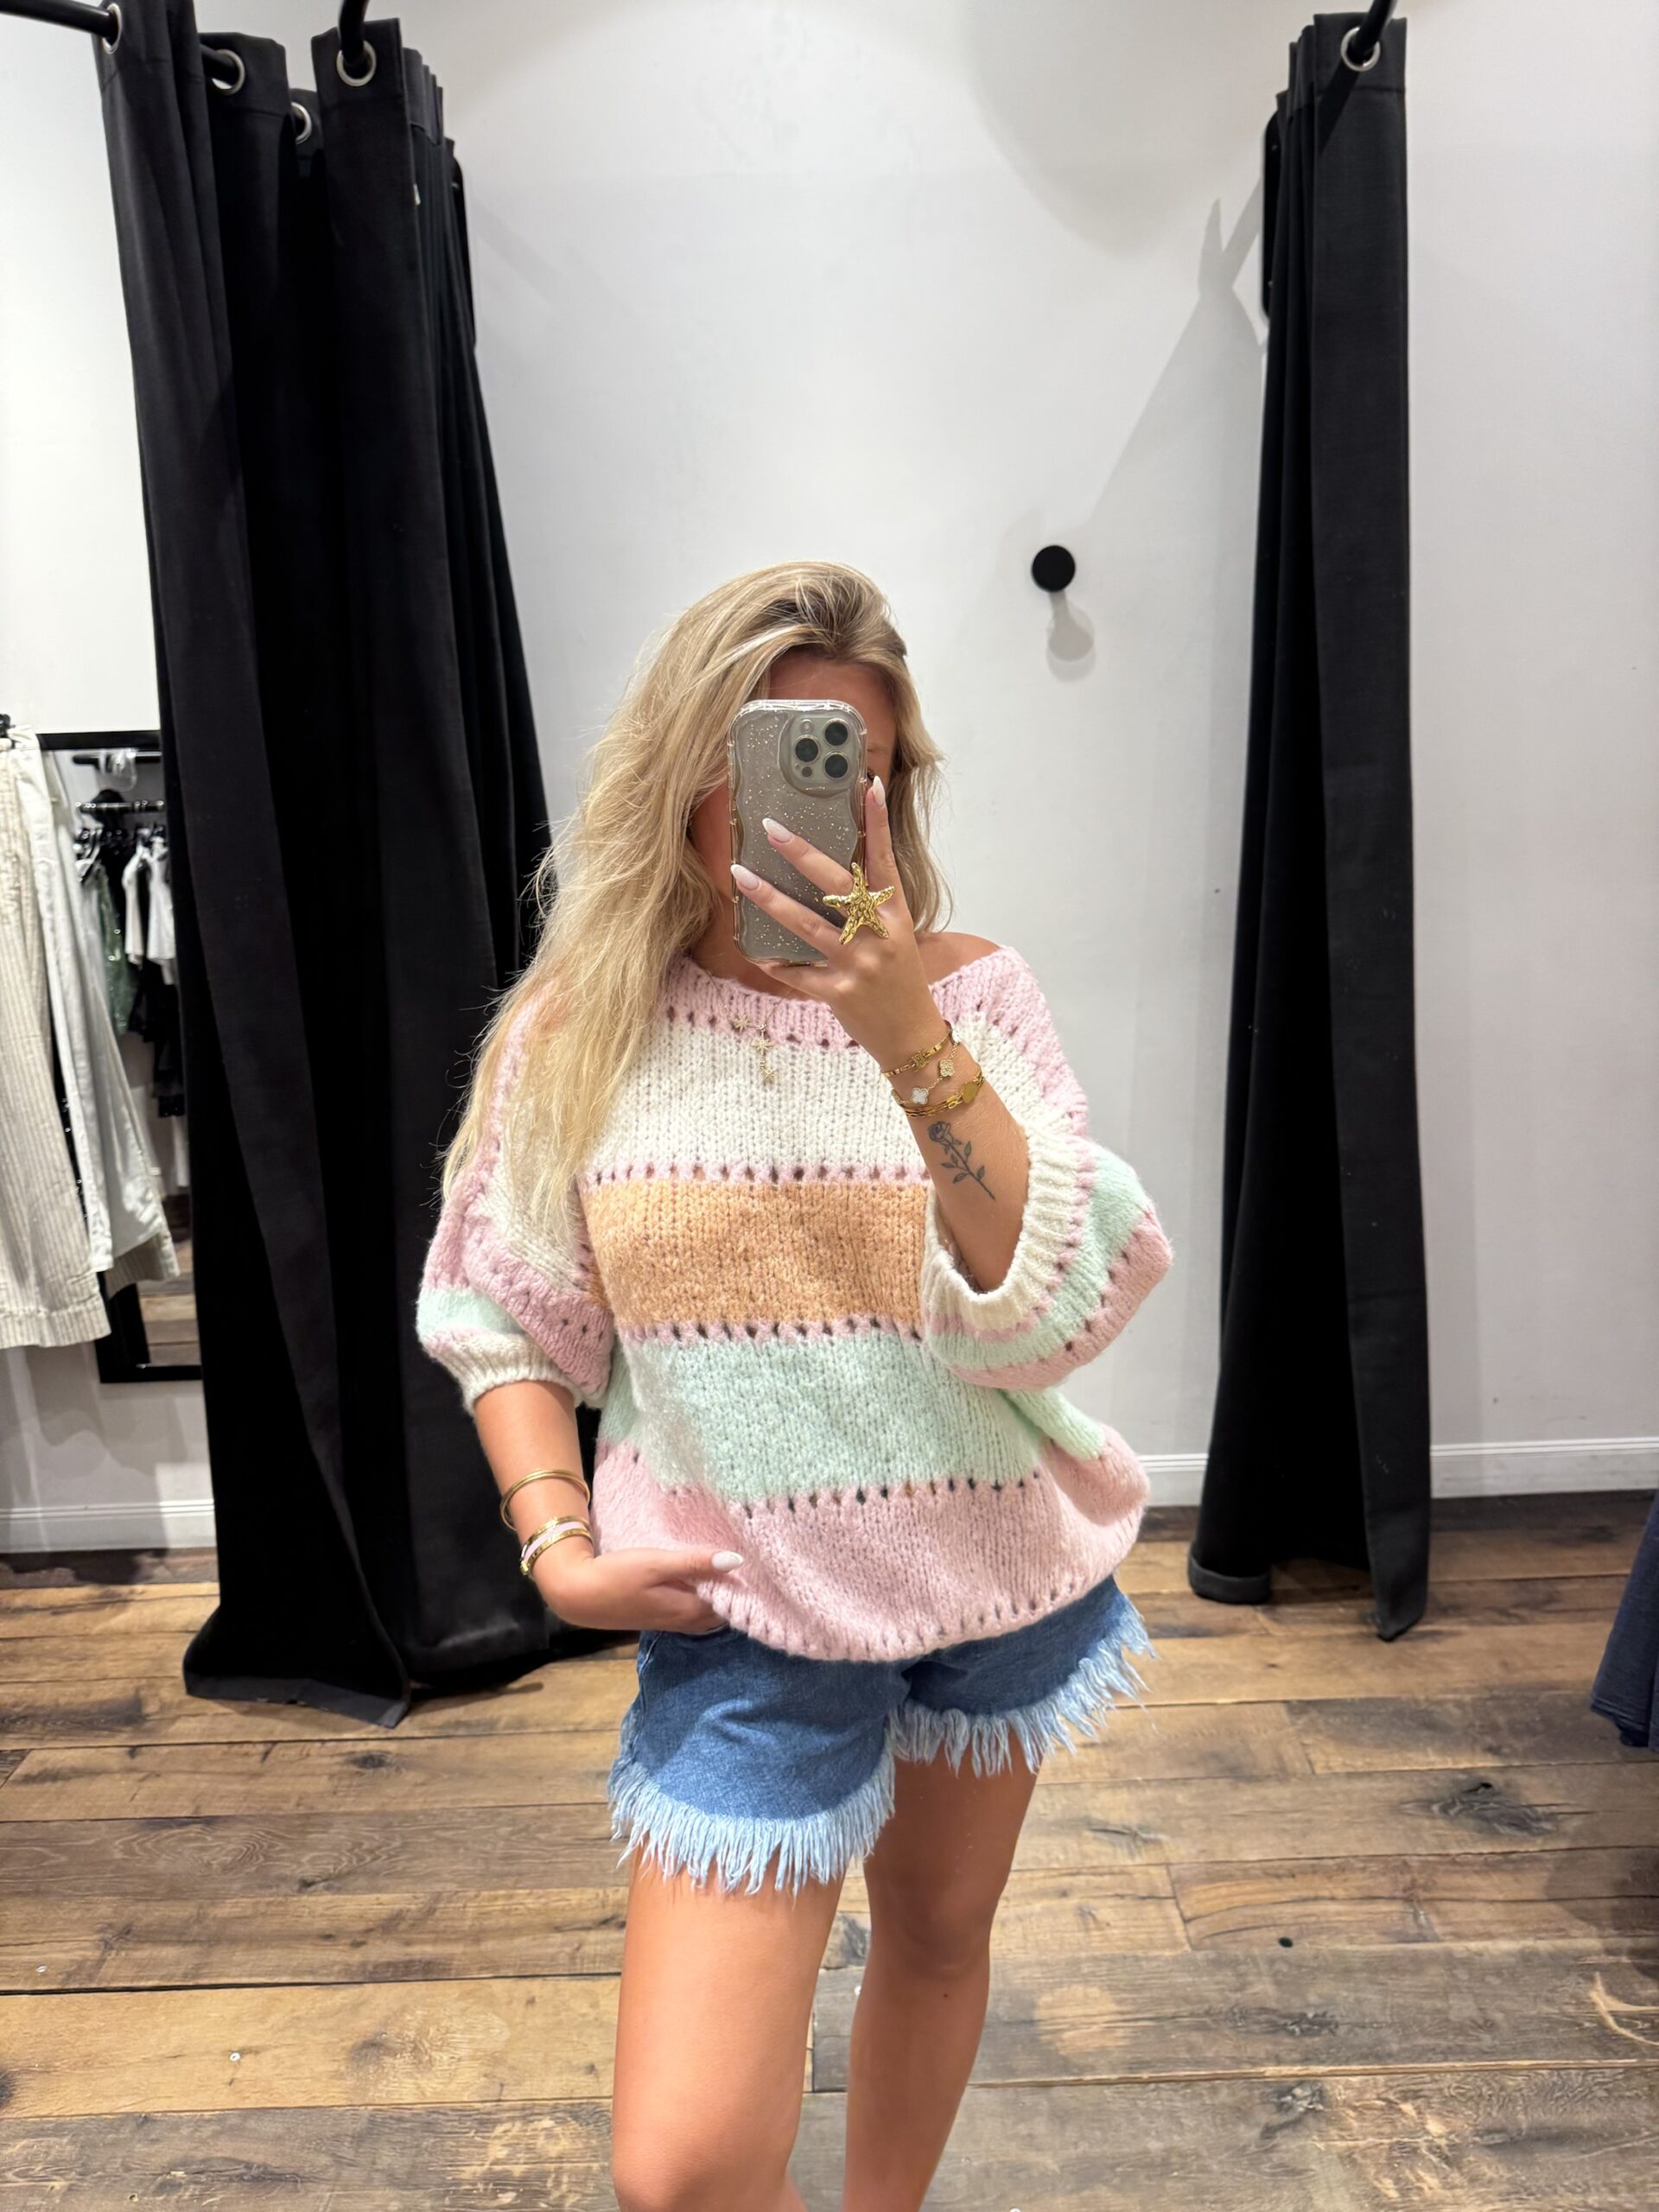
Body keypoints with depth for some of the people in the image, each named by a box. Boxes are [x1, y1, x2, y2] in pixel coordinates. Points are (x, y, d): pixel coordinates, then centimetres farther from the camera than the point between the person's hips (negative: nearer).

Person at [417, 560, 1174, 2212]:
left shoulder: (971, 990, -9)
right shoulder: (577, 1026, -8)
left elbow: (1048, 1308, -18)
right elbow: (498, 1324, 3)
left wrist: (912, 1045, -29)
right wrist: (557, 1544, -8)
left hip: (995, 1567, 2)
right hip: (743, 1604, -1)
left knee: (940, 1935, 26)